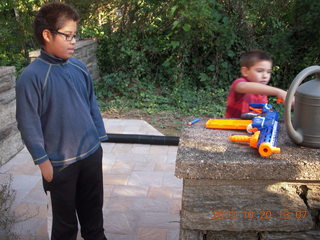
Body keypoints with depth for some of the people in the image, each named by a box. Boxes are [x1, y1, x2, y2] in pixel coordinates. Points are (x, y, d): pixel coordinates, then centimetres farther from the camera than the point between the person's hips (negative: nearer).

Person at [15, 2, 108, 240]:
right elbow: (28, 123, -14)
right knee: (65, 219, 14)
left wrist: (100, 138, 10)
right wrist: (43, 160, -12)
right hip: (60, 162, -5)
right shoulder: (32, 76, -16)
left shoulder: (79, 67, 1)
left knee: (93, 209, 22)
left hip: (91, 154, 5)